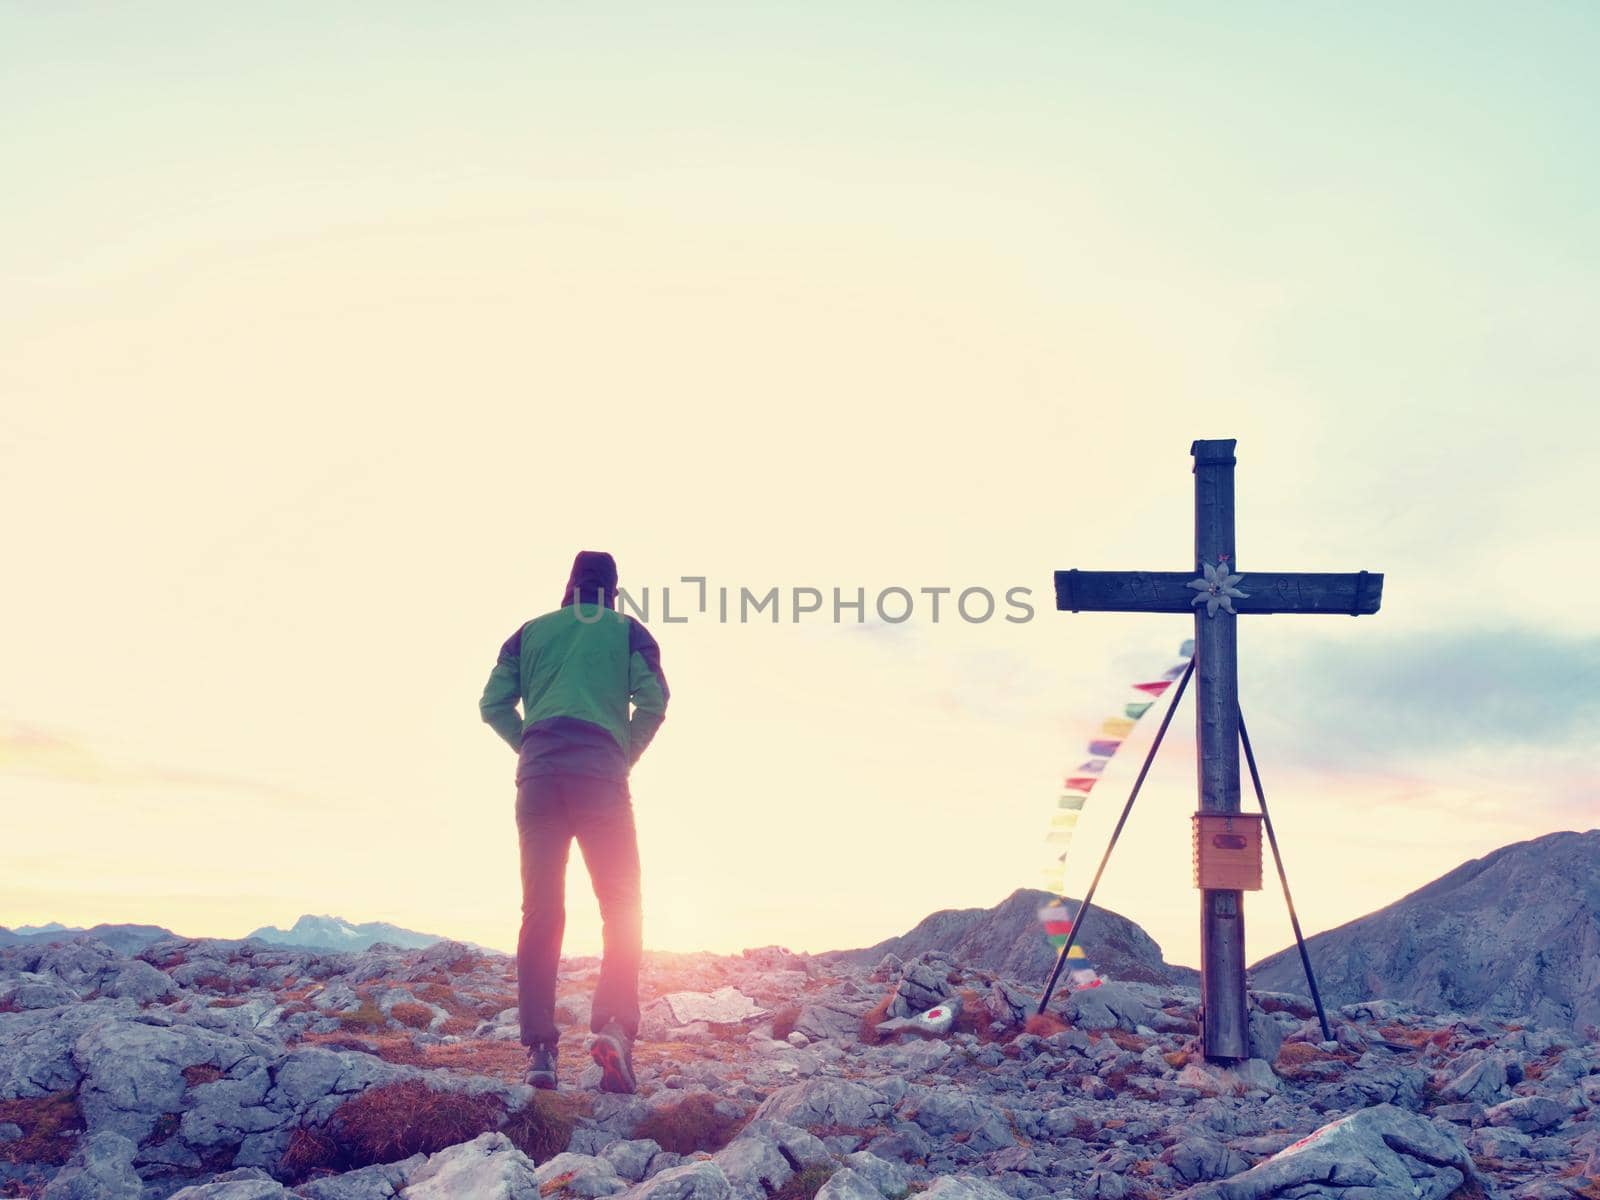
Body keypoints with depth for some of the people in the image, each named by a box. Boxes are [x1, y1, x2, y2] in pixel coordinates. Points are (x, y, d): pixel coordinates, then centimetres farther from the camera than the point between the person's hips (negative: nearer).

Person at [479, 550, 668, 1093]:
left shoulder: (530, 632, 19)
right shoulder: (628, 631, 13)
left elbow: (493, 703, 10)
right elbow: (653, 701, -1)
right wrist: (626, 758, 9)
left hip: (538, 778, 2)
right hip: (601, 776, -2)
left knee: (540, 911, 2)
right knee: (621, 907, 2)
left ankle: (539, 1047, -5)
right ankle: (614, 1024, -18)